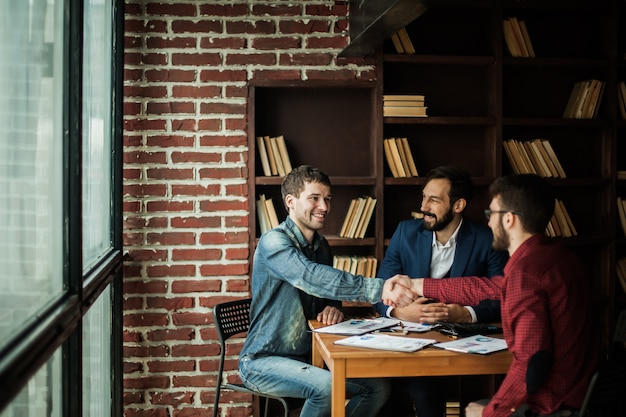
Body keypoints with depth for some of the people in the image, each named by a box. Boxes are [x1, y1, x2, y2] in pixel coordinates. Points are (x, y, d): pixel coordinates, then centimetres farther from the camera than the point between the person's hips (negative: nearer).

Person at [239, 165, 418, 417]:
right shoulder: (274, 242, -18)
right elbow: (311, 278, -36)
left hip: (309, 356, 8)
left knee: (378, 387, -6)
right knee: (326, 386, -32)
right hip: (263, 361, -8)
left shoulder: (321, 245, 8)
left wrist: (333, 307, -7)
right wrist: (379, 288, -46)